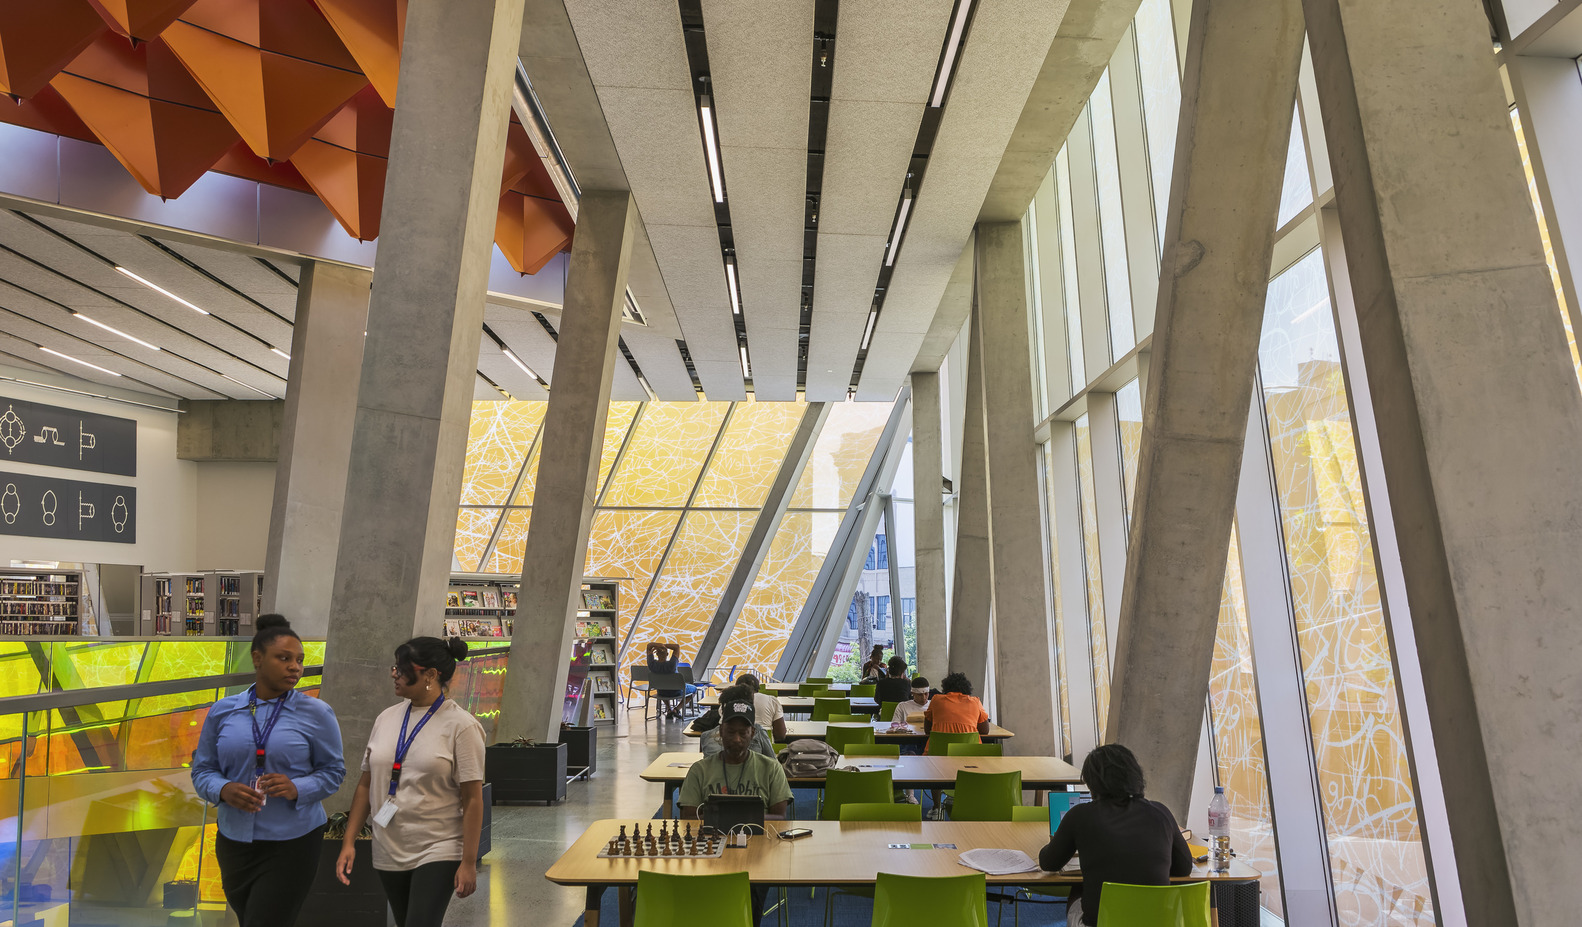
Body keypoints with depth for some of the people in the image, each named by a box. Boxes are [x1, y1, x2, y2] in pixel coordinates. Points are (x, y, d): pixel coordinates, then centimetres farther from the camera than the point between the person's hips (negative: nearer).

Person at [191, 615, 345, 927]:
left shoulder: (316, 714, -7)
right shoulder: (223, 711, 1)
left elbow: (333, 770, -2)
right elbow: (202, 769, 6)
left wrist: (297, 788, -21)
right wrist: (223, 790, -15)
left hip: (292, 843, -4)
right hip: (234, 840, 4)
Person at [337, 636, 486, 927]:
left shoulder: (460, 725, -12)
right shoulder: (386, 718, 5)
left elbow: (472, 799, -13)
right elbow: (366, 785, 10)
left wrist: (469, 862, -13)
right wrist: (349, 842, 5)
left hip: (438, 852, -6)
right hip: (388, 853, 6)